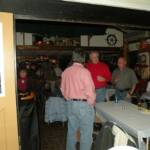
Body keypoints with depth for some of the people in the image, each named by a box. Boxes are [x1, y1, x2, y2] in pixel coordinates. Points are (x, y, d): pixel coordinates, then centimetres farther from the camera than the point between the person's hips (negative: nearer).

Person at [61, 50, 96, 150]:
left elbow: (63, 89, 11)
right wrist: (91, 104, -1)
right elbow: (90, 90, -17)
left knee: (71, 130, 20)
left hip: (70, 104, 7)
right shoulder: (84, 71, -16)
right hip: (84, 104, -7)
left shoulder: (66, 71, 4)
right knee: (86, 133, 6)